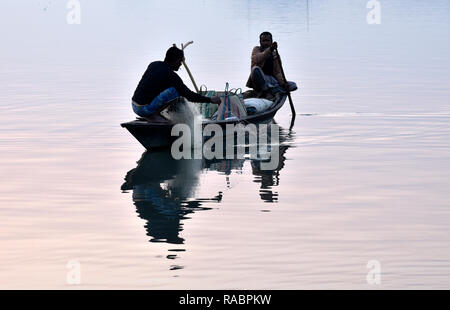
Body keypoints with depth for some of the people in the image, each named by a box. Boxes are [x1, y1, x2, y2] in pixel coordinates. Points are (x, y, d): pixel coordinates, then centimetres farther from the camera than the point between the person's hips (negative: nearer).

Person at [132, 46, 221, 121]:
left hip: (134, 106, 8)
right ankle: (155, 114, -7)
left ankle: (151, 114, 11)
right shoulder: (170, 75, -12)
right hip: (145, 109, -8)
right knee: (176, 90, -13)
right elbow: (189, 96, -11)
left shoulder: (153, 64, 11)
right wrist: (210, 100, -2)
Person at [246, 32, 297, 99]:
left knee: (293, 85, -14)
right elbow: (257, 60, -19)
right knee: (256, 69, -35)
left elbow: (277, 72, 7)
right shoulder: (256, 49, 6)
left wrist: (283, 83, -13)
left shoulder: (275, 55, 15)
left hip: (271, 80, 4)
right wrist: (269, 49, -32)